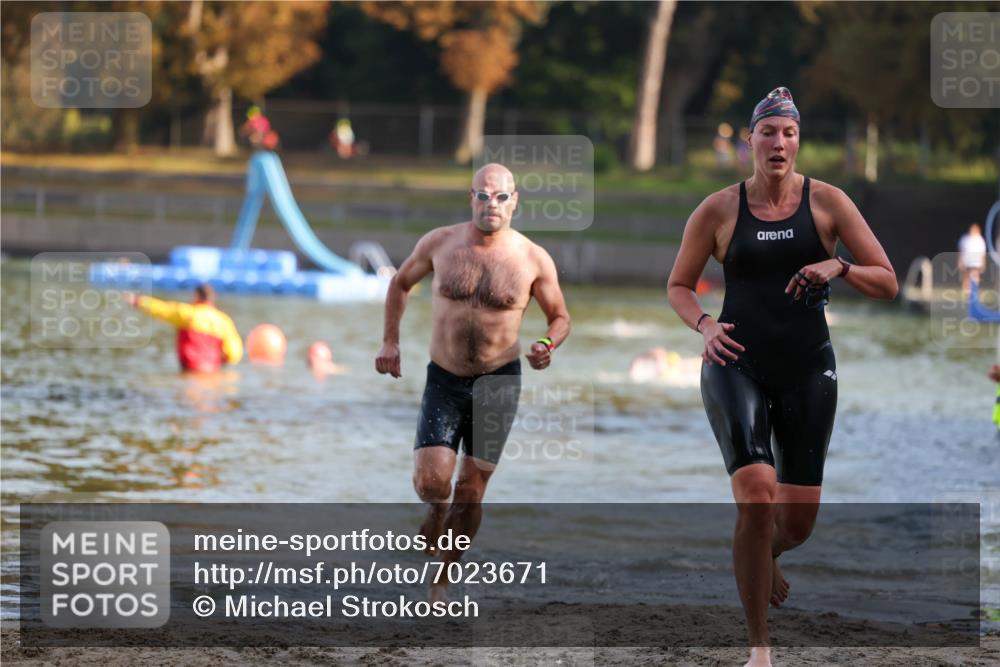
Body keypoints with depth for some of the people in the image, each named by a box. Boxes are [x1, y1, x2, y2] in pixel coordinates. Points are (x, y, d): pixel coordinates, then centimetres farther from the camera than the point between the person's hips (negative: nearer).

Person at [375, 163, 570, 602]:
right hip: (443, 380, 0)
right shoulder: (439, 243, -5)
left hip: (498, 382, 0)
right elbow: (401, 283, 14)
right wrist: (390, 342, 6)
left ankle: (442, 579, 20)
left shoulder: (534, 260, -8)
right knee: (431, 479, -15)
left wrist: (547, 346, -16)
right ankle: (436, 514, 21)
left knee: (470, 491, 3)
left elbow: (561, 317, 6)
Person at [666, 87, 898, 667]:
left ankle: (766, 558, 45)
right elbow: (679, 286, 11)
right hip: (737, 362, -2)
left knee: (799, 519, 5)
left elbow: (888, 283, 1)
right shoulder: (719, 210, 0)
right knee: (757, 494, -22)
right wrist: (705, 325, -9)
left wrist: (838, 267, -18)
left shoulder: (827, 202, 0)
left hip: (807, 368, 2)